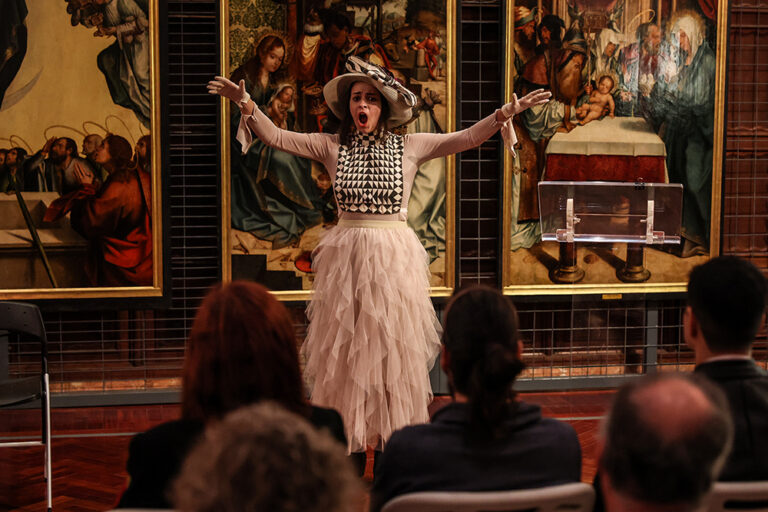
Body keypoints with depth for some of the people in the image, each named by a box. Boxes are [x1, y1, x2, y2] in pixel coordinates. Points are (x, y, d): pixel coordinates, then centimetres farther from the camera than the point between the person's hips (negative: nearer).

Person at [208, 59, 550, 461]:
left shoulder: (409, 147, 3)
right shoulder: (331, 146, 4)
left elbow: (467, 138, -2)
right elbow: (275, 137, -2)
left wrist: (507, 112, -15)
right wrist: (245, 104, -17)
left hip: (393, 259, 0)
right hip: (346, 257, 1)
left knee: (392, 349, 3)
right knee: (346, 350, 4)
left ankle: (394, 438, 12)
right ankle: (349, 441, 12)